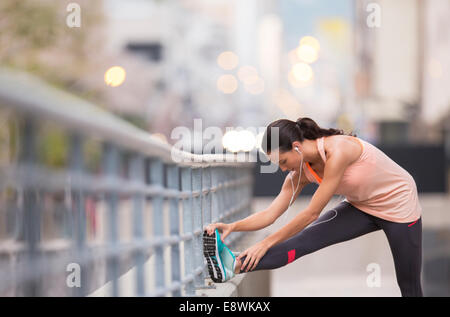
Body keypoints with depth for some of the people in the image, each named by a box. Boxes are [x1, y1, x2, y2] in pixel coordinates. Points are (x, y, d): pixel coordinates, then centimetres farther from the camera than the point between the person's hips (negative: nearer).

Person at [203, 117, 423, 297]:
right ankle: (234, 267, -34)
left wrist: (267, 244, -30)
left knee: (409, 286, 4)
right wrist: (233, 227, -29)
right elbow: (271, 214, -12)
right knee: (306, 239, -16)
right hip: (360, 207, 6)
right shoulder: (302, 171, -11)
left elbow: (312, 213, -32)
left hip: (398, 205, -6)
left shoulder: (337, 151, -33)